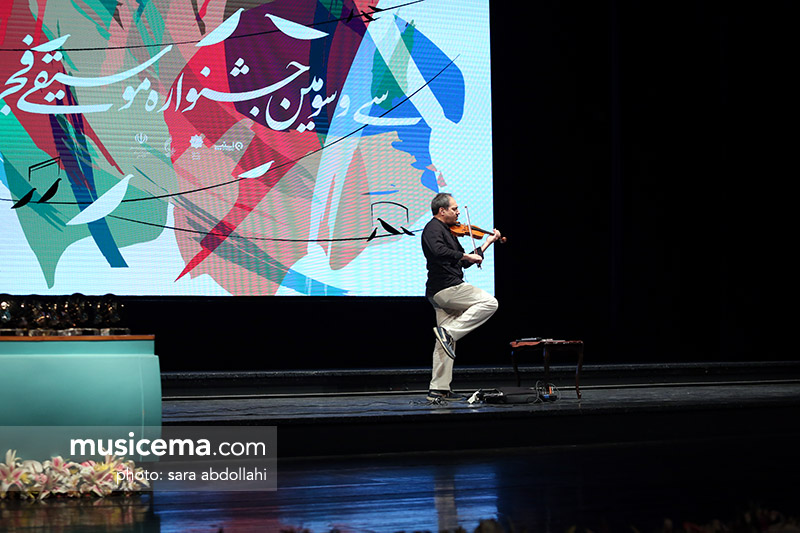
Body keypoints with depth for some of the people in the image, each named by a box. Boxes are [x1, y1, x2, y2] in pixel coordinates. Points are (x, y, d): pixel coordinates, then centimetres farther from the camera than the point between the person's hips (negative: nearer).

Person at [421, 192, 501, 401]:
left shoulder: (448, 232, 23)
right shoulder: (433, 228, -7)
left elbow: (465, 263, 27)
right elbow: (439, 251, -28)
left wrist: (487, 243, 26)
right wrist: (466, 255, -20)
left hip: (441, 293, 10)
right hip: (446, 288, -10)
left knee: (444, 344, 7)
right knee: (489, 302, -12)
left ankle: (438, 389, 7)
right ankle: (449, 331, -15)